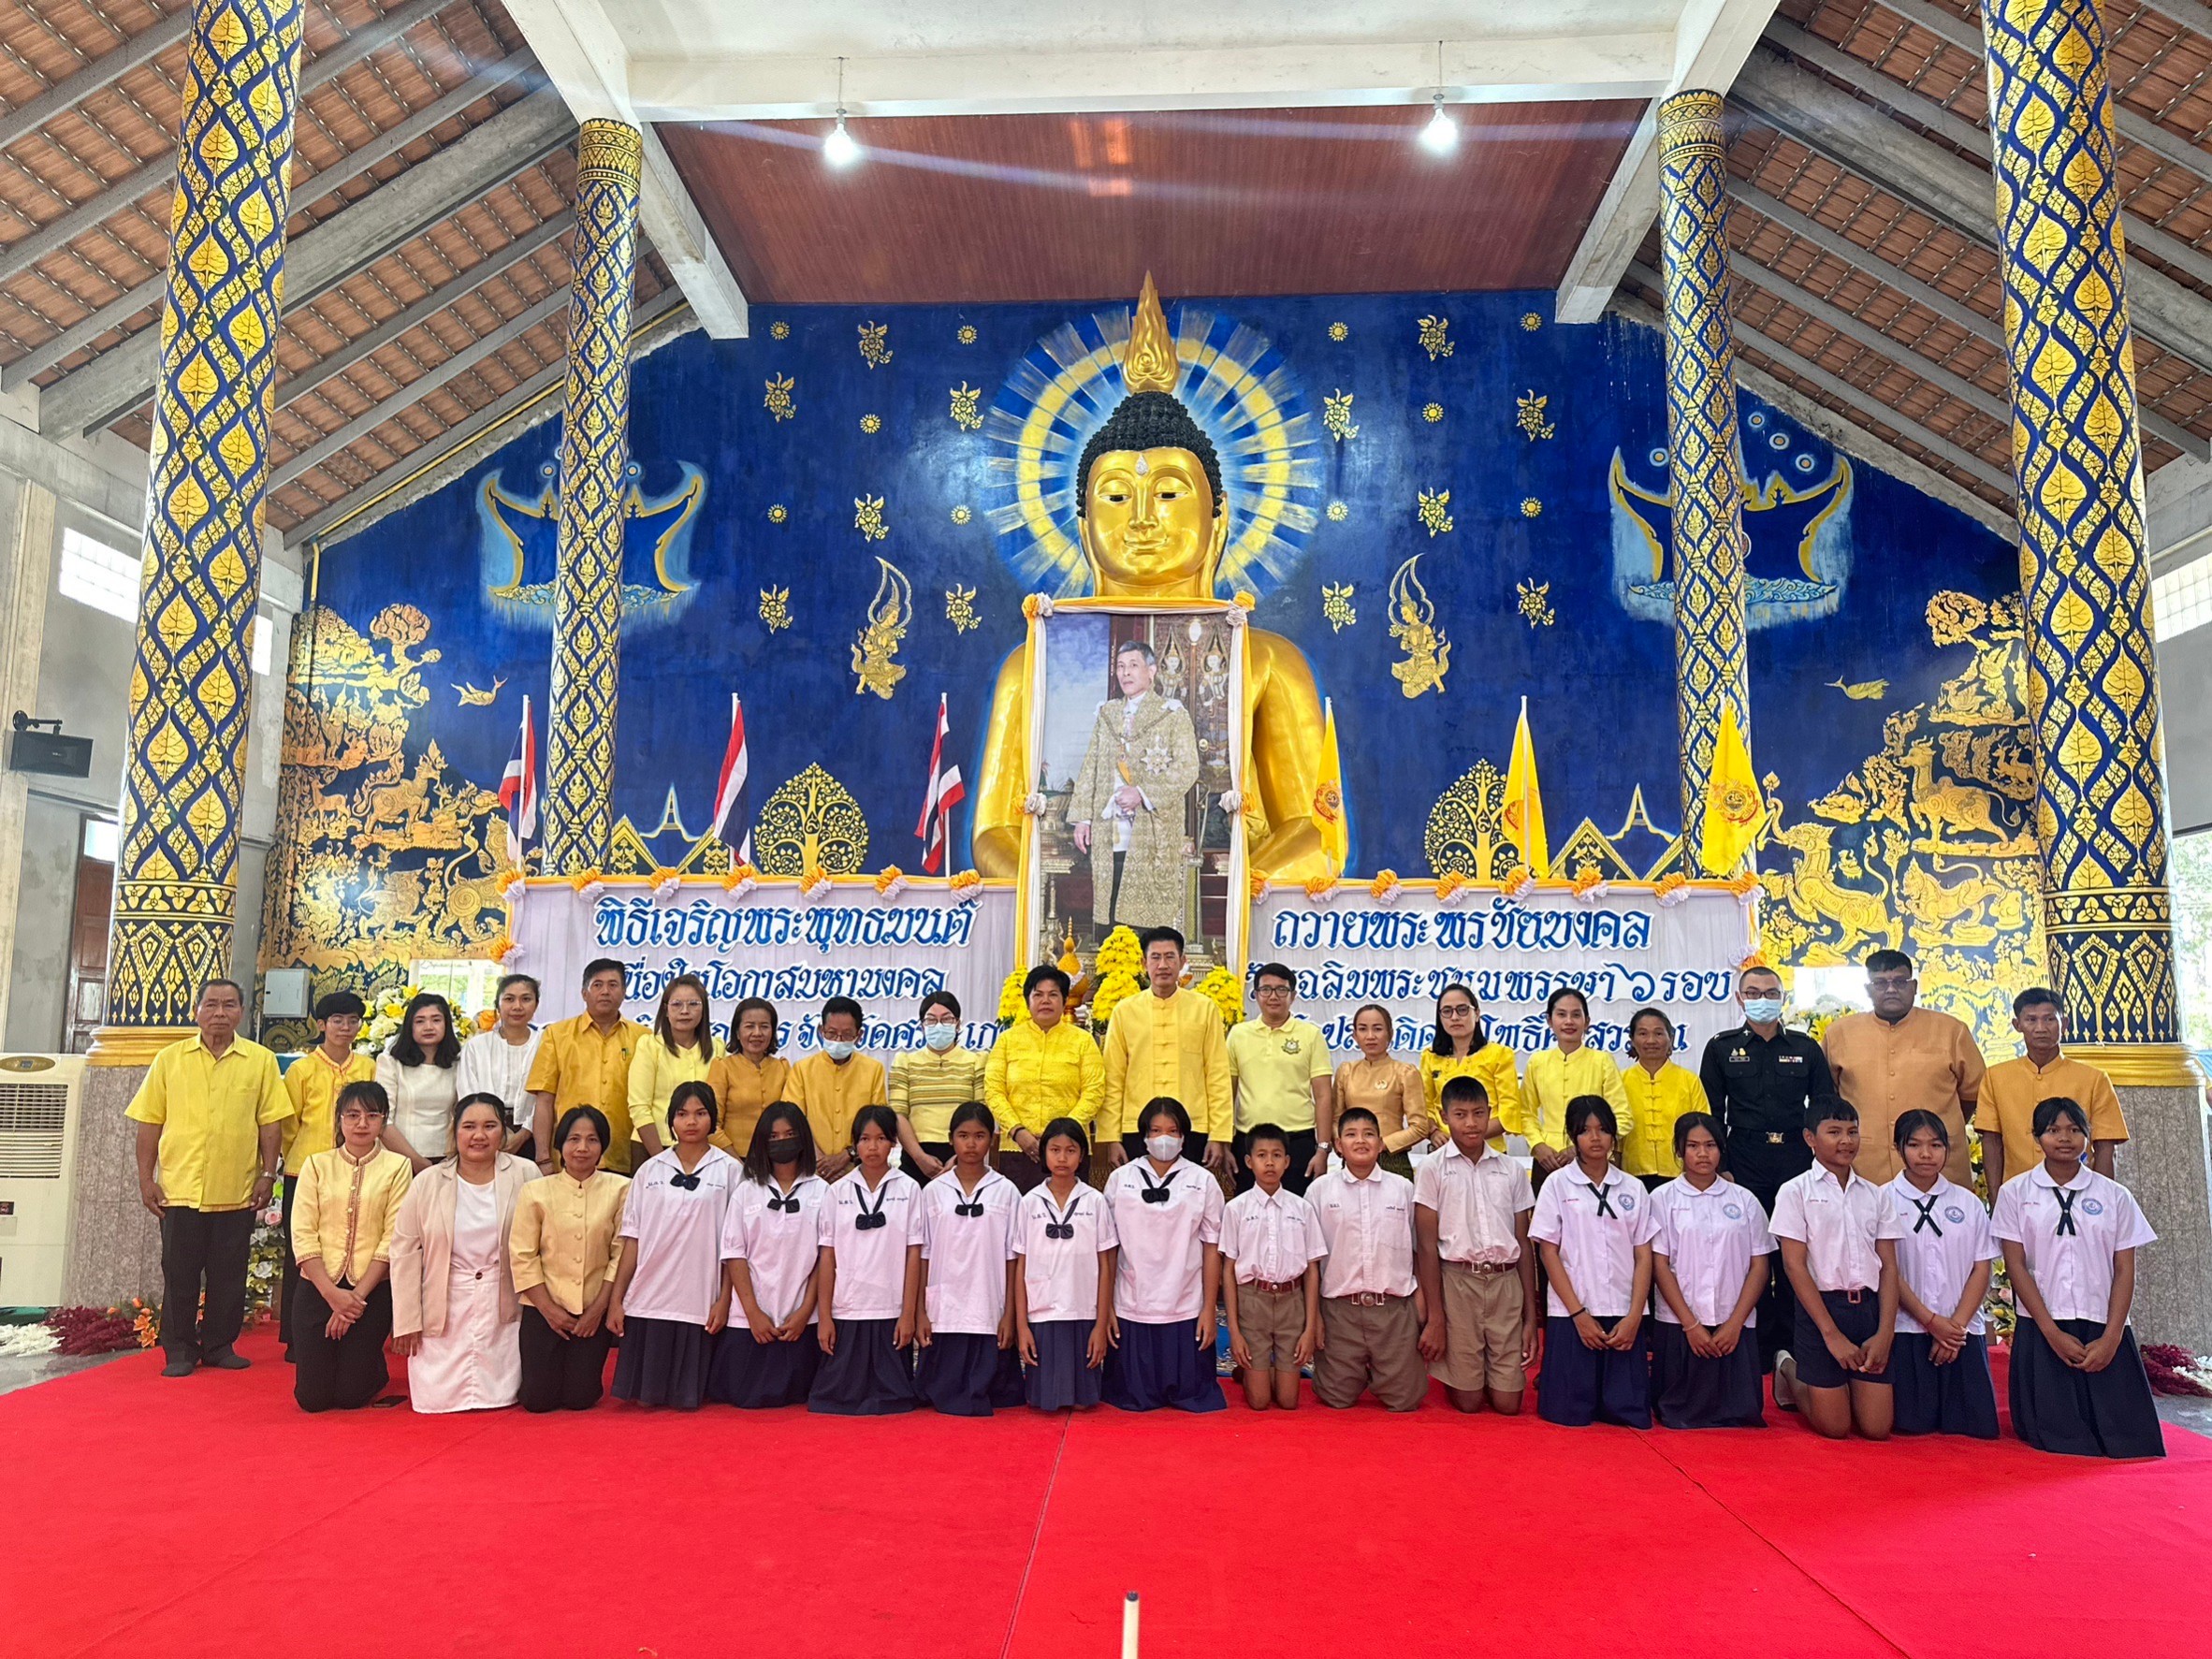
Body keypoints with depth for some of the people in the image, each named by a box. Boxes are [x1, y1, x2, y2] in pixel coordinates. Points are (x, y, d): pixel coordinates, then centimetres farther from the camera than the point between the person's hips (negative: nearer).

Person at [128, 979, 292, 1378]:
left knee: (229, 1274, 7)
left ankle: (220, 1346, 19)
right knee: (179, 1274, 6)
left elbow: (271, 1122, 2)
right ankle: (180, 1352, 16)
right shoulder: (170, 1059, 4)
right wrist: (146, 1178, 1)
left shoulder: (261, 1061, 2)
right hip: (180, 1189, 0)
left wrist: (268, 1174, -2)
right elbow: (149, 1123, 5)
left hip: (236, 1191, 0)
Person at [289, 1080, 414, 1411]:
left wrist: (357, 1295, -13)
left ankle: (374, 1370, 33)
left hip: (372, 1289, -2)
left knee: (351, 1395, -2)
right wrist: (332, 1294, -12)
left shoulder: (397, 1166, -2)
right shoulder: (317, 1164, 4)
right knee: (312, 1397, -2)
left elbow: (393, 1239, -6)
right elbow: (302, 1234, -2)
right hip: (319, 1286, 2)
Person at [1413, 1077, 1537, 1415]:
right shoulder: (1432, 1168, -2)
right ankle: (1451, 1374, 32)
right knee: (1467, 1401, 1)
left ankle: (1489, 1376, 33)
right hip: (1456, 1282, -3)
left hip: (1505, 1282, 3)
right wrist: (1435, 1318, -8)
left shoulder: (1512, 1171, 8)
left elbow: (1524, 1244, 9)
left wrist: (1531, 1316, 5)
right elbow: (1426, 1246, -4)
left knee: (1508, 1403, 2)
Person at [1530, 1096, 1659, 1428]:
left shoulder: (1633, 1189, 8)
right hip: (1572, 1316, -2)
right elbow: (1549, 1254, -2)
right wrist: (1579, 1314, -8)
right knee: (1570, 1413, -4)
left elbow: (1644, 1257, 6)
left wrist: (1634, 1317, -5)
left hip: (1624, 1317, 2)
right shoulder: (1557, 1186, 1)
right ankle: (1550, 1382, 28)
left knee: (1631, 1413, -2)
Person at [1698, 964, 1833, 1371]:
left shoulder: (1805, 1048, 10)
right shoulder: (1722, 1047, 7)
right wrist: (1720, 1167, -2)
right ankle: (1760, 1347, 8)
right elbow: (1711, 1114, 5)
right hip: (1744, 1163, -1)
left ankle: (1789, 1342, 11)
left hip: (1797, 1159, 1)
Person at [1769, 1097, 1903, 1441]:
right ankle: (1790, 1371, 27)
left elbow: (1889, 1267, 7)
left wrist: (1884, 1333, -5)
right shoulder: (1795, 1191, -3)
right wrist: (1831, 1333, -14)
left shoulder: (1875, 1194, 10)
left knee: (1877, 1428, -1)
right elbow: (1794, 1264, -8)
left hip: (1869, 1307, 4)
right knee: (1835, 1428, -1)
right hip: (1821, 1307, -4)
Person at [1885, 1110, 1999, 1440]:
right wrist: (1931, 1321, -10)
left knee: (1979, 1424, -3)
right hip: (1907, 1330, -3)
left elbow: (1981, 1270, 4)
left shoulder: (1968, 1203, 8)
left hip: (1962, 1332, 3)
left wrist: (1956, 1324, -7)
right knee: (1913, 1424, -8)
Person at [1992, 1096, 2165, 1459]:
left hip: (2104, 1333, 2)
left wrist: (2110, 1338, -7)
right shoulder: (2016, 1193, 3)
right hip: (2042, 1333, -2)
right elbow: (2015, 1265, -1)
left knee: (2133, 1446, -7)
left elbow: (2124, 1270, 4)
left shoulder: (2115, 1196, 8)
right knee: (2063, 1444, -9)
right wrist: (2052, 1332, -10)